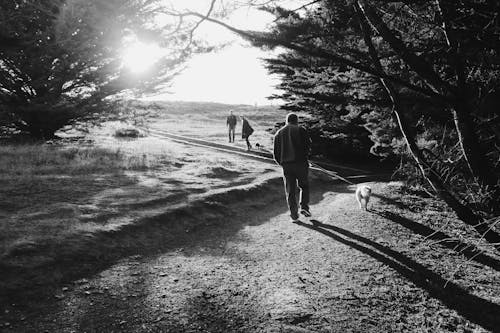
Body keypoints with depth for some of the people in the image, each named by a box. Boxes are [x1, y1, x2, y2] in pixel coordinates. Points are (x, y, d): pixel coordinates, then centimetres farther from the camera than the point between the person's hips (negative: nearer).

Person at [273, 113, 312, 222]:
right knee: (304, 186, 16)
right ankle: (304, 207, 5)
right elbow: (308, 145, -7)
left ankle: (294, 215, 5)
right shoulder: (300, 130, 0)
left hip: (286, 165, 3)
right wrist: (304, 156, 10)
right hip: (301, 163, -2)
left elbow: (276, 153, 9)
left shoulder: (278, 134, 11)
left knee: (290, 191, 7)